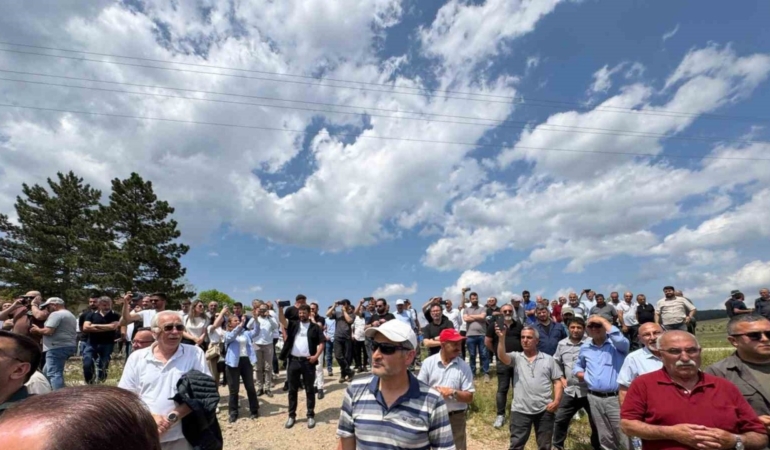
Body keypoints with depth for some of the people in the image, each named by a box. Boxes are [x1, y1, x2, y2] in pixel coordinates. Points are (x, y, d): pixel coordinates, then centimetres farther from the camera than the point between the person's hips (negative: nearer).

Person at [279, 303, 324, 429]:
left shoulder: (315, 328, 3)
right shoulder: (293, 324, 6)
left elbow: (321, 343, 1)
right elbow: (282, 320, -12)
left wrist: (316, 356, -13)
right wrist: (280, 308, -28)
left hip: (308, 362, -1)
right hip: (293, 361, 2)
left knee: (310, 390, 7)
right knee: (292, 390, 11)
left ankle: (311, 415, 19)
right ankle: (292, 415, 24)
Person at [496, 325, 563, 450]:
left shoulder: (548, 359, 4)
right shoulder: (516, 357, 0)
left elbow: (557, 381, 6)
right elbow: (502, 357, -20)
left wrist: (556, 401, -7)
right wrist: (502, 338, -34)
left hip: (544, 410, 1)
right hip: (520, 410, -1)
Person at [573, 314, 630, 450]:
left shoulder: (616, 343, -6)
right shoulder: (585, 347, 10)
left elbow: (621, 340, -32)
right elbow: (577, 365, 25)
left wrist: (603, 320, -22)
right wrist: (580, 373, 3)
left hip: (615, 398, -5)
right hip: (594, 398, 5)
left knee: (624, 437, 2)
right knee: (605, 439, 17)